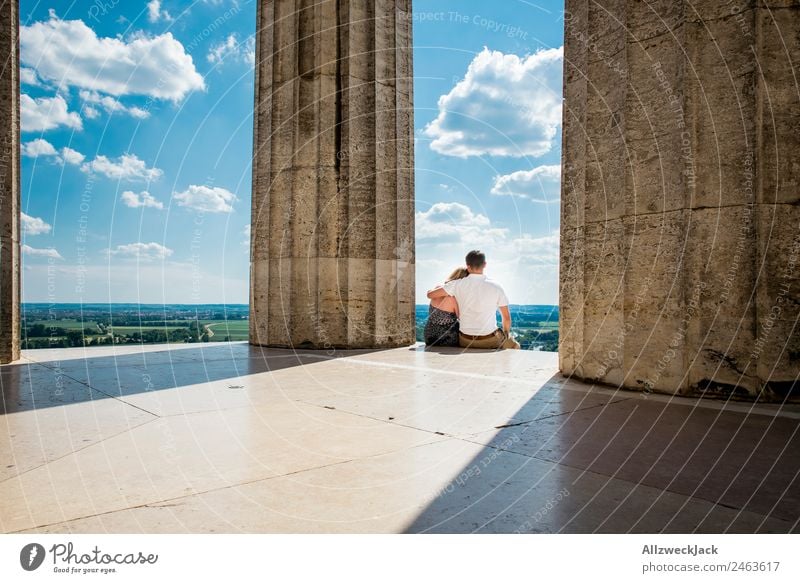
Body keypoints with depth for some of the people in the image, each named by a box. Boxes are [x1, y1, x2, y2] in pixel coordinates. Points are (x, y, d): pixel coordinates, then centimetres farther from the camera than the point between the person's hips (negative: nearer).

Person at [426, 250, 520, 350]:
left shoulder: (458, 285, -10)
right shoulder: (495, 287, -10)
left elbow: (430, 294, -6)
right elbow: (506, 317, -4)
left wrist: (441, 286, 16)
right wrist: (506, 334, 14)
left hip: (465, 342, 1)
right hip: (490, 341, -1)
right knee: (515, 346, 28)